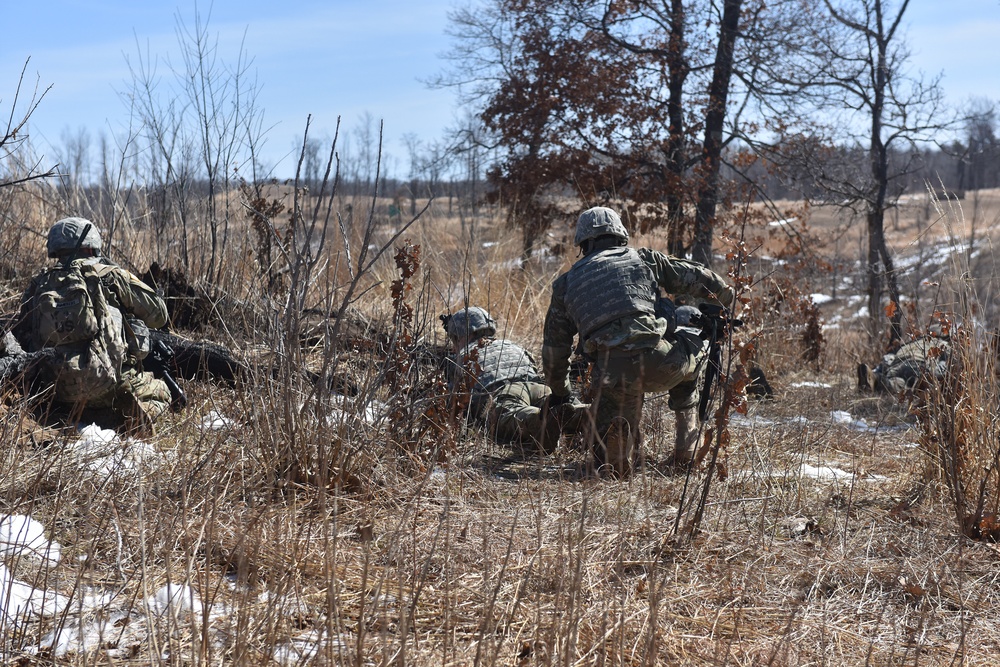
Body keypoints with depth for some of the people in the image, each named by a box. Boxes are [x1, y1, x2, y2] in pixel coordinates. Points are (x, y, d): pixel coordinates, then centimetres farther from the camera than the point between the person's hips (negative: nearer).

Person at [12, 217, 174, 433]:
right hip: (104, 384, -4)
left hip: (57, 390, 4)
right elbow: (158, 314, 8)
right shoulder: (110, 275, 1)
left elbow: (19, 334, 12)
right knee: (160, 392, 24)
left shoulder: (39, 283, 10)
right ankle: (132, 412, -6)